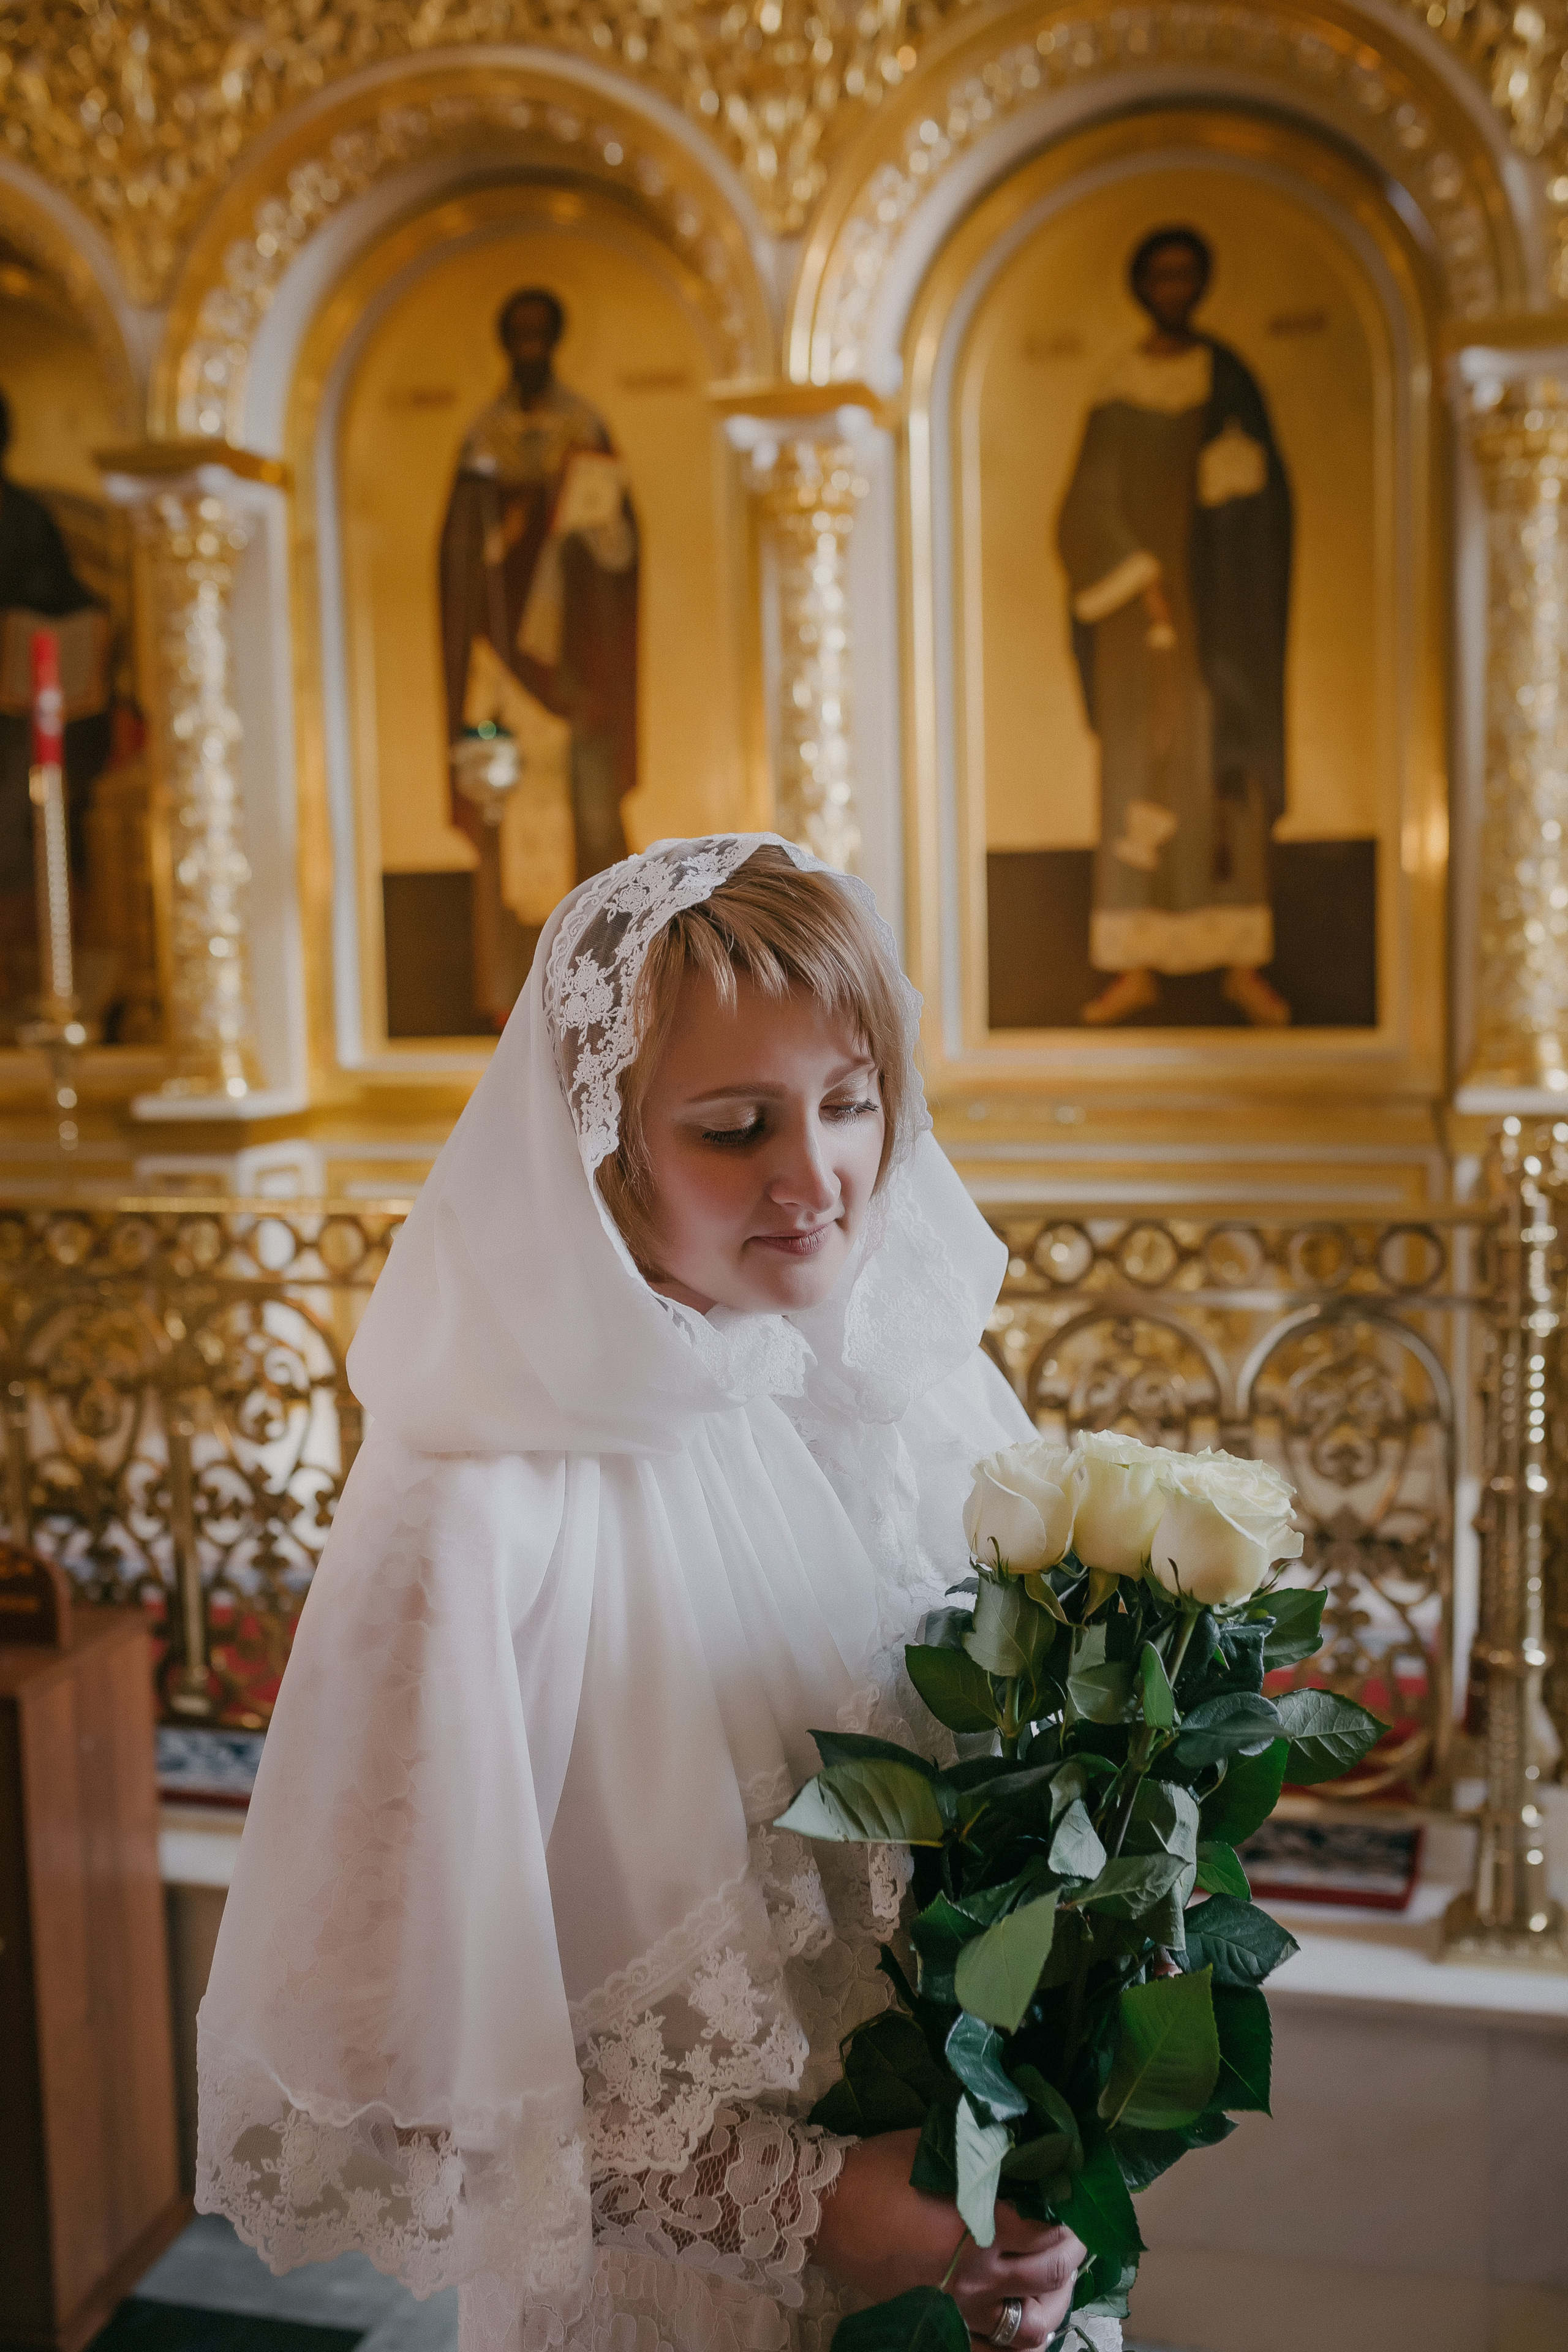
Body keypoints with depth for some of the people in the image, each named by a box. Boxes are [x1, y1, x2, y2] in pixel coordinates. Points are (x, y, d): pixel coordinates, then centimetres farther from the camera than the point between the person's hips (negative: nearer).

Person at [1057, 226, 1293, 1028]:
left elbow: (1261, 483, 3)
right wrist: (1142, 580, -12)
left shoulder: (1230, 376, 9)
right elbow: (1091, 505, 0)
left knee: (1230, 764, -5)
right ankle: (1138, 966, -2)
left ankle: (1243, 962, -3)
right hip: (1137, 593, 0)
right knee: (1139, 771, -4)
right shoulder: (1117, 392, 9)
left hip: (1217, 598, 0)